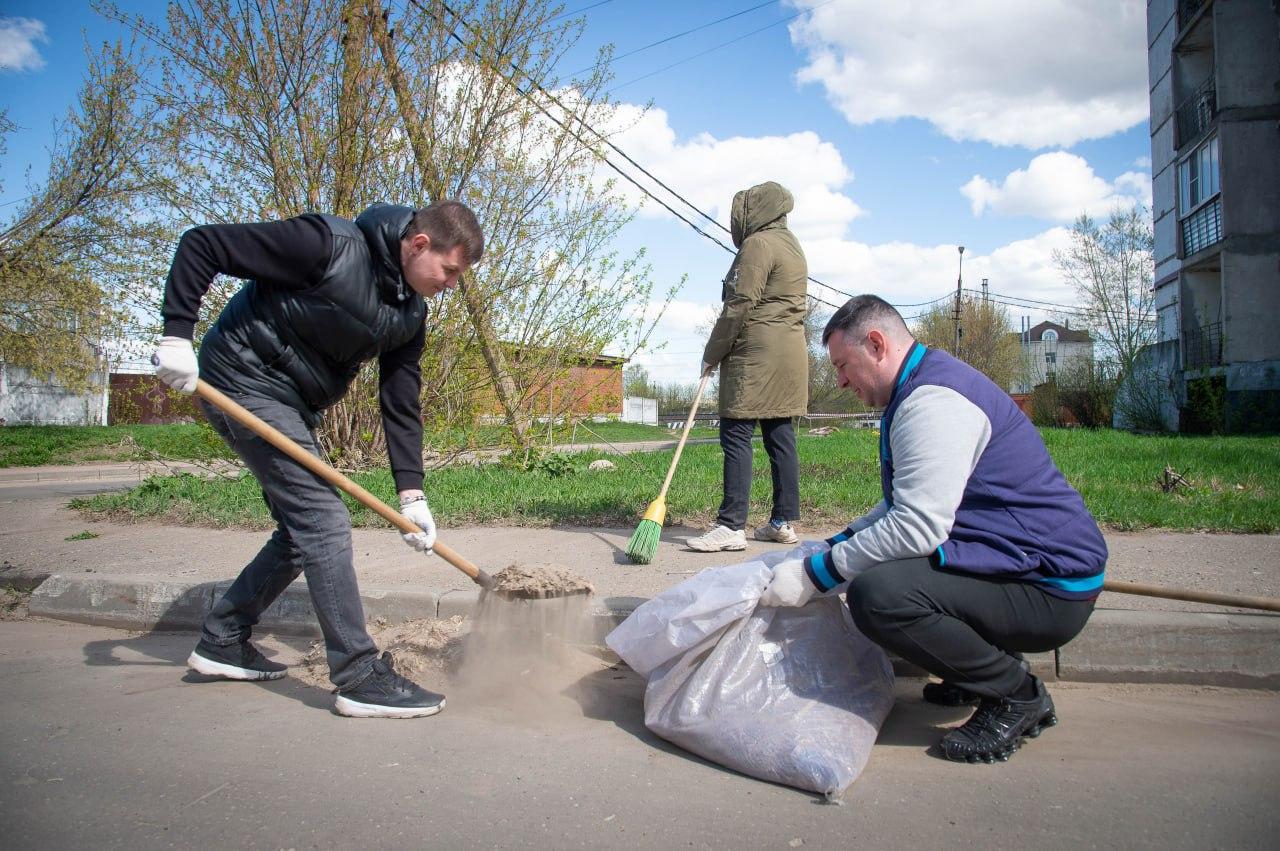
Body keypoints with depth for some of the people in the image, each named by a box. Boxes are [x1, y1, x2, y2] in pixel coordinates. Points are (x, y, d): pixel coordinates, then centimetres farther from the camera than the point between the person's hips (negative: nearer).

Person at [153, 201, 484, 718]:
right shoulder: (329, 245, -23)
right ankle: (361, 677, -11)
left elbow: (401, 403, 0)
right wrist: (177, 335, -26)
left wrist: (411, 493, -8)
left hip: (293, 405, 9)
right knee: (323, 521, -15)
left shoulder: (410, 313, 0)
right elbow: (200, 245, -20)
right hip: (245, 384, -9)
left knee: (300, 531, 11)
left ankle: (222, 641, 25)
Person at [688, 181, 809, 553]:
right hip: (791, 352, 10)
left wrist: (712, 353, -5)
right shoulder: (792, 245, 22)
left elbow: (739, 306, -13)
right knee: (780, 436, 9)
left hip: (756, 355, -10)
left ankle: (732, 525, -13)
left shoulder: (758, 244, -7)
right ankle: (784, 520, 12)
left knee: (736, 435, -10)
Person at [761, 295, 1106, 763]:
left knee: (875, 594, -30)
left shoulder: (932, 401, -20)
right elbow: (904, 505, 21)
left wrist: (815, 574, -21)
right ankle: (984, 666, 17)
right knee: (870, 559, 19)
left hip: (1048, 590, -11)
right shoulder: (926, 386, 14)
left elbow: (918, 526, -29)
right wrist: (833, 547, 13)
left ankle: (1017, 695, -8)